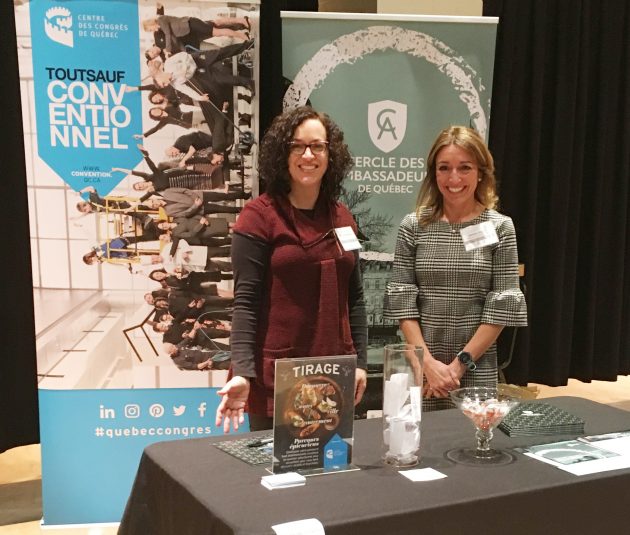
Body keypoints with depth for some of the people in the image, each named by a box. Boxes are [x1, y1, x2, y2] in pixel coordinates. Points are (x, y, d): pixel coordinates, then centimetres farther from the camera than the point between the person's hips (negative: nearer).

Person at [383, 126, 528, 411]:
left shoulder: (500, 227, -1)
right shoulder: (413, 226, 0)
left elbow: (503, 306, -4)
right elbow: (402, 301, -2)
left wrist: (460, 363, -10)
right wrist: (428, 362, -11)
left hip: (477, 369, 0)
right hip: (421, 368, 1)